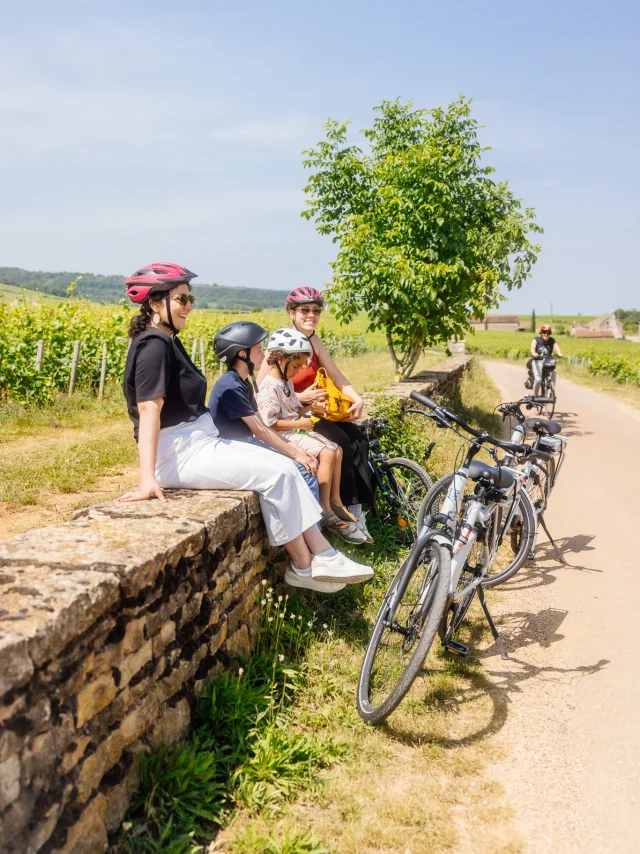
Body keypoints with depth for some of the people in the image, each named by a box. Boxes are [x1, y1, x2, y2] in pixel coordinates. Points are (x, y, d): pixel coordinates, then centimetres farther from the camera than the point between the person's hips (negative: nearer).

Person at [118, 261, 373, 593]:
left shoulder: (167, 341, 16)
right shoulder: (153, 345, -14)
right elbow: (149, 408, -25)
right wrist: (148, 478, -34)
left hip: (200, 441, 10)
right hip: (180, 452, -10)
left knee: (285, 466, 0)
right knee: (277, 472, -15)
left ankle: (325, 557, -1)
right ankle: (303, 568, -2)